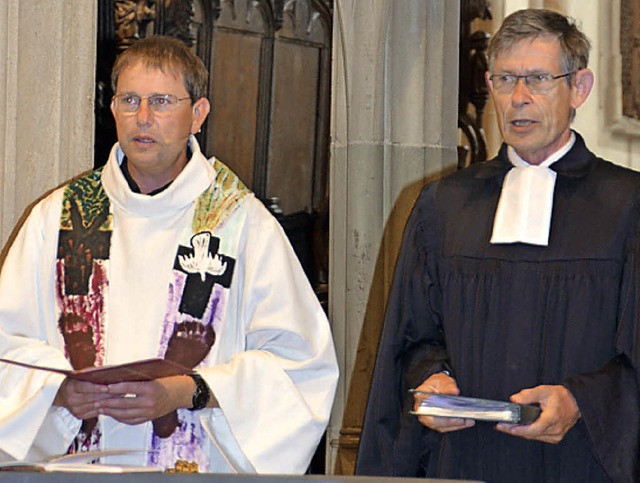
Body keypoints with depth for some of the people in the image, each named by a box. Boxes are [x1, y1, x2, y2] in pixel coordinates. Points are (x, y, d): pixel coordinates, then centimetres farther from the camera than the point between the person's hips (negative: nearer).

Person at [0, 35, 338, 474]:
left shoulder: (245, 223, 4)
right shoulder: (57, 217, 11)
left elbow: (300, 360, -1)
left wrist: (187, 392, -12)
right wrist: (60, 389, -9)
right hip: (74, 470, 4)